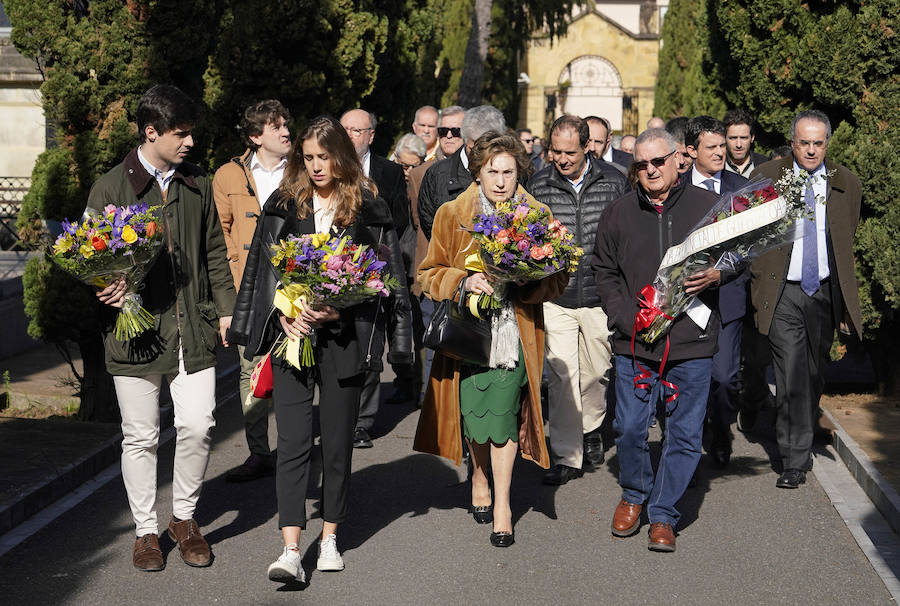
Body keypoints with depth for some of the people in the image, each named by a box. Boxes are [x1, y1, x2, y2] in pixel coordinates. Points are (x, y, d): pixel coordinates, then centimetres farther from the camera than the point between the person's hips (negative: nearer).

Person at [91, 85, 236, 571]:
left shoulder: (198, 186, 12)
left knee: (197, 426, -3)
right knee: (141, 436, 5)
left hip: (193, 330, 3)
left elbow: (215, 253, 18)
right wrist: (105, 289, -18)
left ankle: (184, 518, 19)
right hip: (136, 331, -3)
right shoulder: (110, 188, -1)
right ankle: (146, 531, 20)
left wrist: (226, 308, 11)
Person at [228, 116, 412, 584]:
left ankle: (329, 539, 22)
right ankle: (291, 551, -8)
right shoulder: (284, 204, 6)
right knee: (292, 443, -7)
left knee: (337, 442, 7)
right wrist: (283, 317, -7)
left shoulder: (368, 209, 2)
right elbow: (264, 269, 7)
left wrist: (335, 312, -10)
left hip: (344, 338, 0)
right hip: (291, 333, 1)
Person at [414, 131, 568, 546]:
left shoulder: (537, 217, 4)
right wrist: (464, 281, -13)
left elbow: (557, 277, 8)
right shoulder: (451, 215, 3)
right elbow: (430, 274, 6)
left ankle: (502, 504, 6)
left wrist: (527, 284, -13)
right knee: (475, 414, 2)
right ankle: (479, 477, 32)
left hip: (516, 330, -1)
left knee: (503, 415, -8)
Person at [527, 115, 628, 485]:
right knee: (560, 375, -6)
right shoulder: (537, 186, 1)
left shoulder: (614, 182, 0)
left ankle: (590, 428, 40)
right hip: (554, 298, 0)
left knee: (596, 372, 13)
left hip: (601, 297, 0)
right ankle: (567, 456, -1)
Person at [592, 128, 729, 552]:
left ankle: (663, 514, 16)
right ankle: (634, 495, 29)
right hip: (635, 342, 1)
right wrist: (626, 317, -2)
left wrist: (717, 274, -11)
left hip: (692, 344, -1)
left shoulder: (707, 206, 3)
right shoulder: (619, 213, 6)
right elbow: (603, 271, 11)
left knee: (684, 434, 3)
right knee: (629, 428, 3)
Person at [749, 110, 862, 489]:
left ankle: (800, 443, 31)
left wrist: (845, 297, 13)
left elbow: (847, 243, 15)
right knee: (791, 375, -9)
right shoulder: (766, 177, -1)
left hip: (825, 292, 3)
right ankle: (795, 460, -3)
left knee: (814, 373, 11)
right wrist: (761, 284, 0)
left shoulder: (846, 184, 6)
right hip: (784, 293, -3)